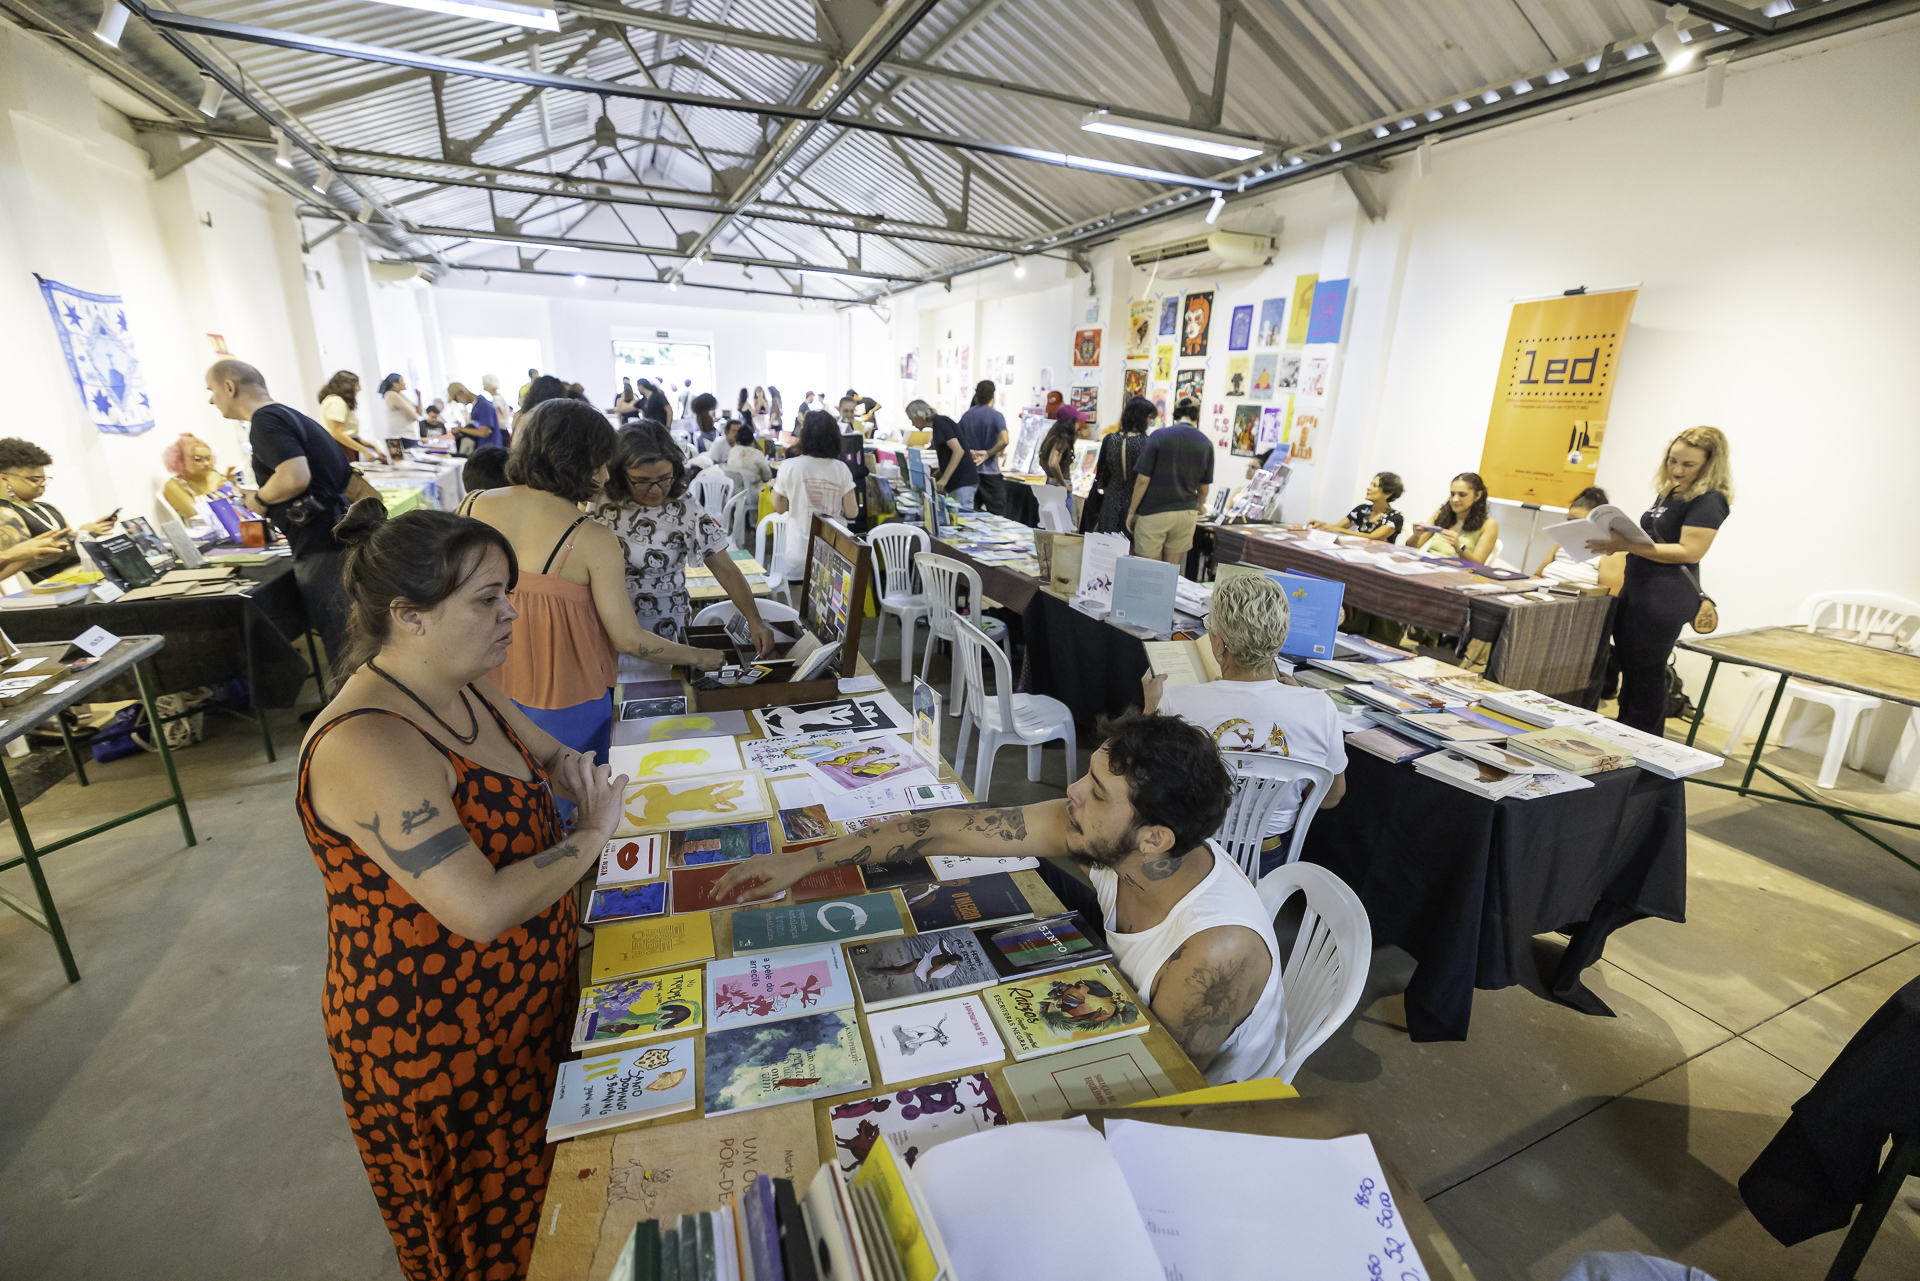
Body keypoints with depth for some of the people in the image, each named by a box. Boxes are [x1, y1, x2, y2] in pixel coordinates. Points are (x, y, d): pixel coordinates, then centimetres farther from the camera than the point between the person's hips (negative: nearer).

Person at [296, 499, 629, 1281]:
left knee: (530, 1196, 31)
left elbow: (545, 749, 14)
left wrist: (573, 773, -7)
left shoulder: (463, 689, -3)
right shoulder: (369, 746, -32)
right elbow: (484, 909, -35)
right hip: (437, 1037, -8)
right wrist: (592, 834, -22)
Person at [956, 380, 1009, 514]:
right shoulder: (996, 415, -8)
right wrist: (988, 453, -10)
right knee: (996, 513, 1)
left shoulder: (966, 416, 8)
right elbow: (1004, 441, -22)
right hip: (989, 471, -5)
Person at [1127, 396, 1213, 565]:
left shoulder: (1159, 436, -7)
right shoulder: (1206, 444, 4)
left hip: (1154, 512, -4)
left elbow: (1143, 480, -9)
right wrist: (1198, 507, 33)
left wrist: (1132, 511, 1)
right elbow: (1204, 488, 12)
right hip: (1187, 513, 4)